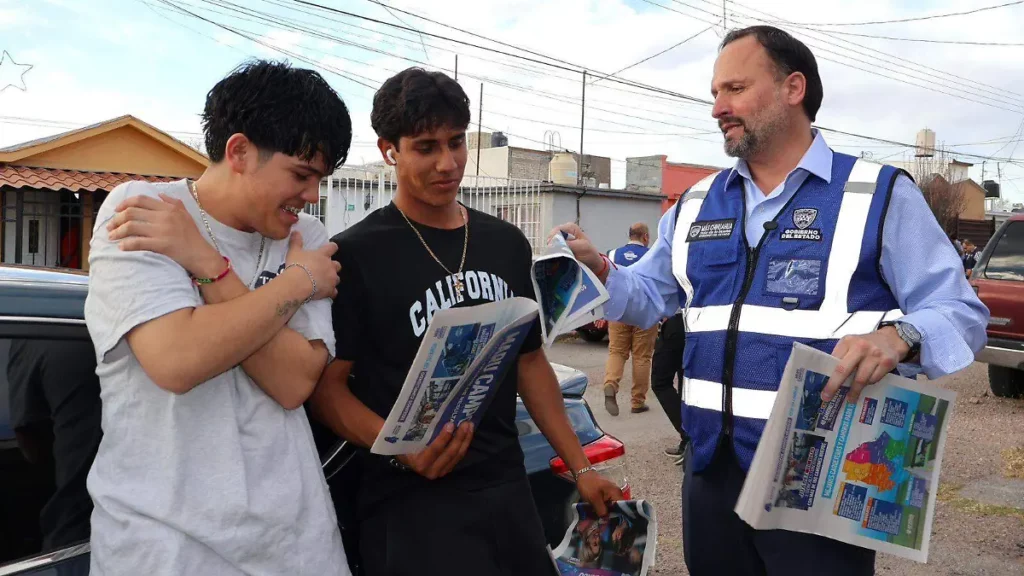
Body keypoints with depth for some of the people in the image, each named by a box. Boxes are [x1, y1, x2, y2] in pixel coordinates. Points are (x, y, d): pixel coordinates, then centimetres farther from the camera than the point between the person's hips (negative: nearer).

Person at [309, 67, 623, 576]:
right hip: (412, 501, -5)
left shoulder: (507, 243, 8)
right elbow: (327, 385, -10)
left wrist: (580, 467, 11)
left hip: (507, 488, 6)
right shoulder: (355, 254, -9)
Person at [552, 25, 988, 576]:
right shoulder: (697, 204, 11)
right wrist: (598, 270, -3)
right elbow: (649, 298, 17)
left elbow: (960, 314, -5)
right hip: (712, 467, 5)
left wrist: (897, 337, -26)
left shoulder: (880, 194, -3)